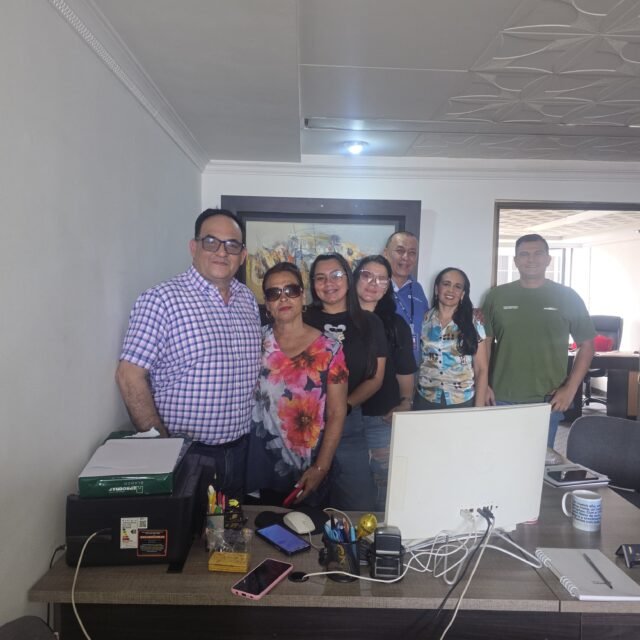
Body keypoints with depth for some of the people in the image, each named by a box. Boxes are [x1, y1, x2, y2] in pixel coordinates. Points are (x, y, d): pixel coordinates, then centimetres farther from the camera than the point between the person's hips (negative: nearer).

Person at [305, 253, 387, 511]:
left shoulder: (369, 323, 9)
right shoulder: (303, 320, 5)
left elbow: (375, 378, 7)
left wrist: (345, 405, -8)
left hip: (349, 422, 1)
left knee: (359, 504, 3)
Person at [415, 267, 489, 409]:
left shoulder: (473, 324, -3)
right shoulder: (423, 320, 1)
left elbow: (482, 369, -2)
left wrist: (479, 408, -8)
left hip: (462, 402, -1)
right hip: (425, 401, 1)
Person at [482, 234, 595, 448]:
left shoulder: (567, 297, 1)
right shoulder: (497, 296, 3)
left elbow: (586, 345, 4)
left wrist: (570, 389, -4)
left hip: (548, 402, -1)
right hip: (501, 400, 1)